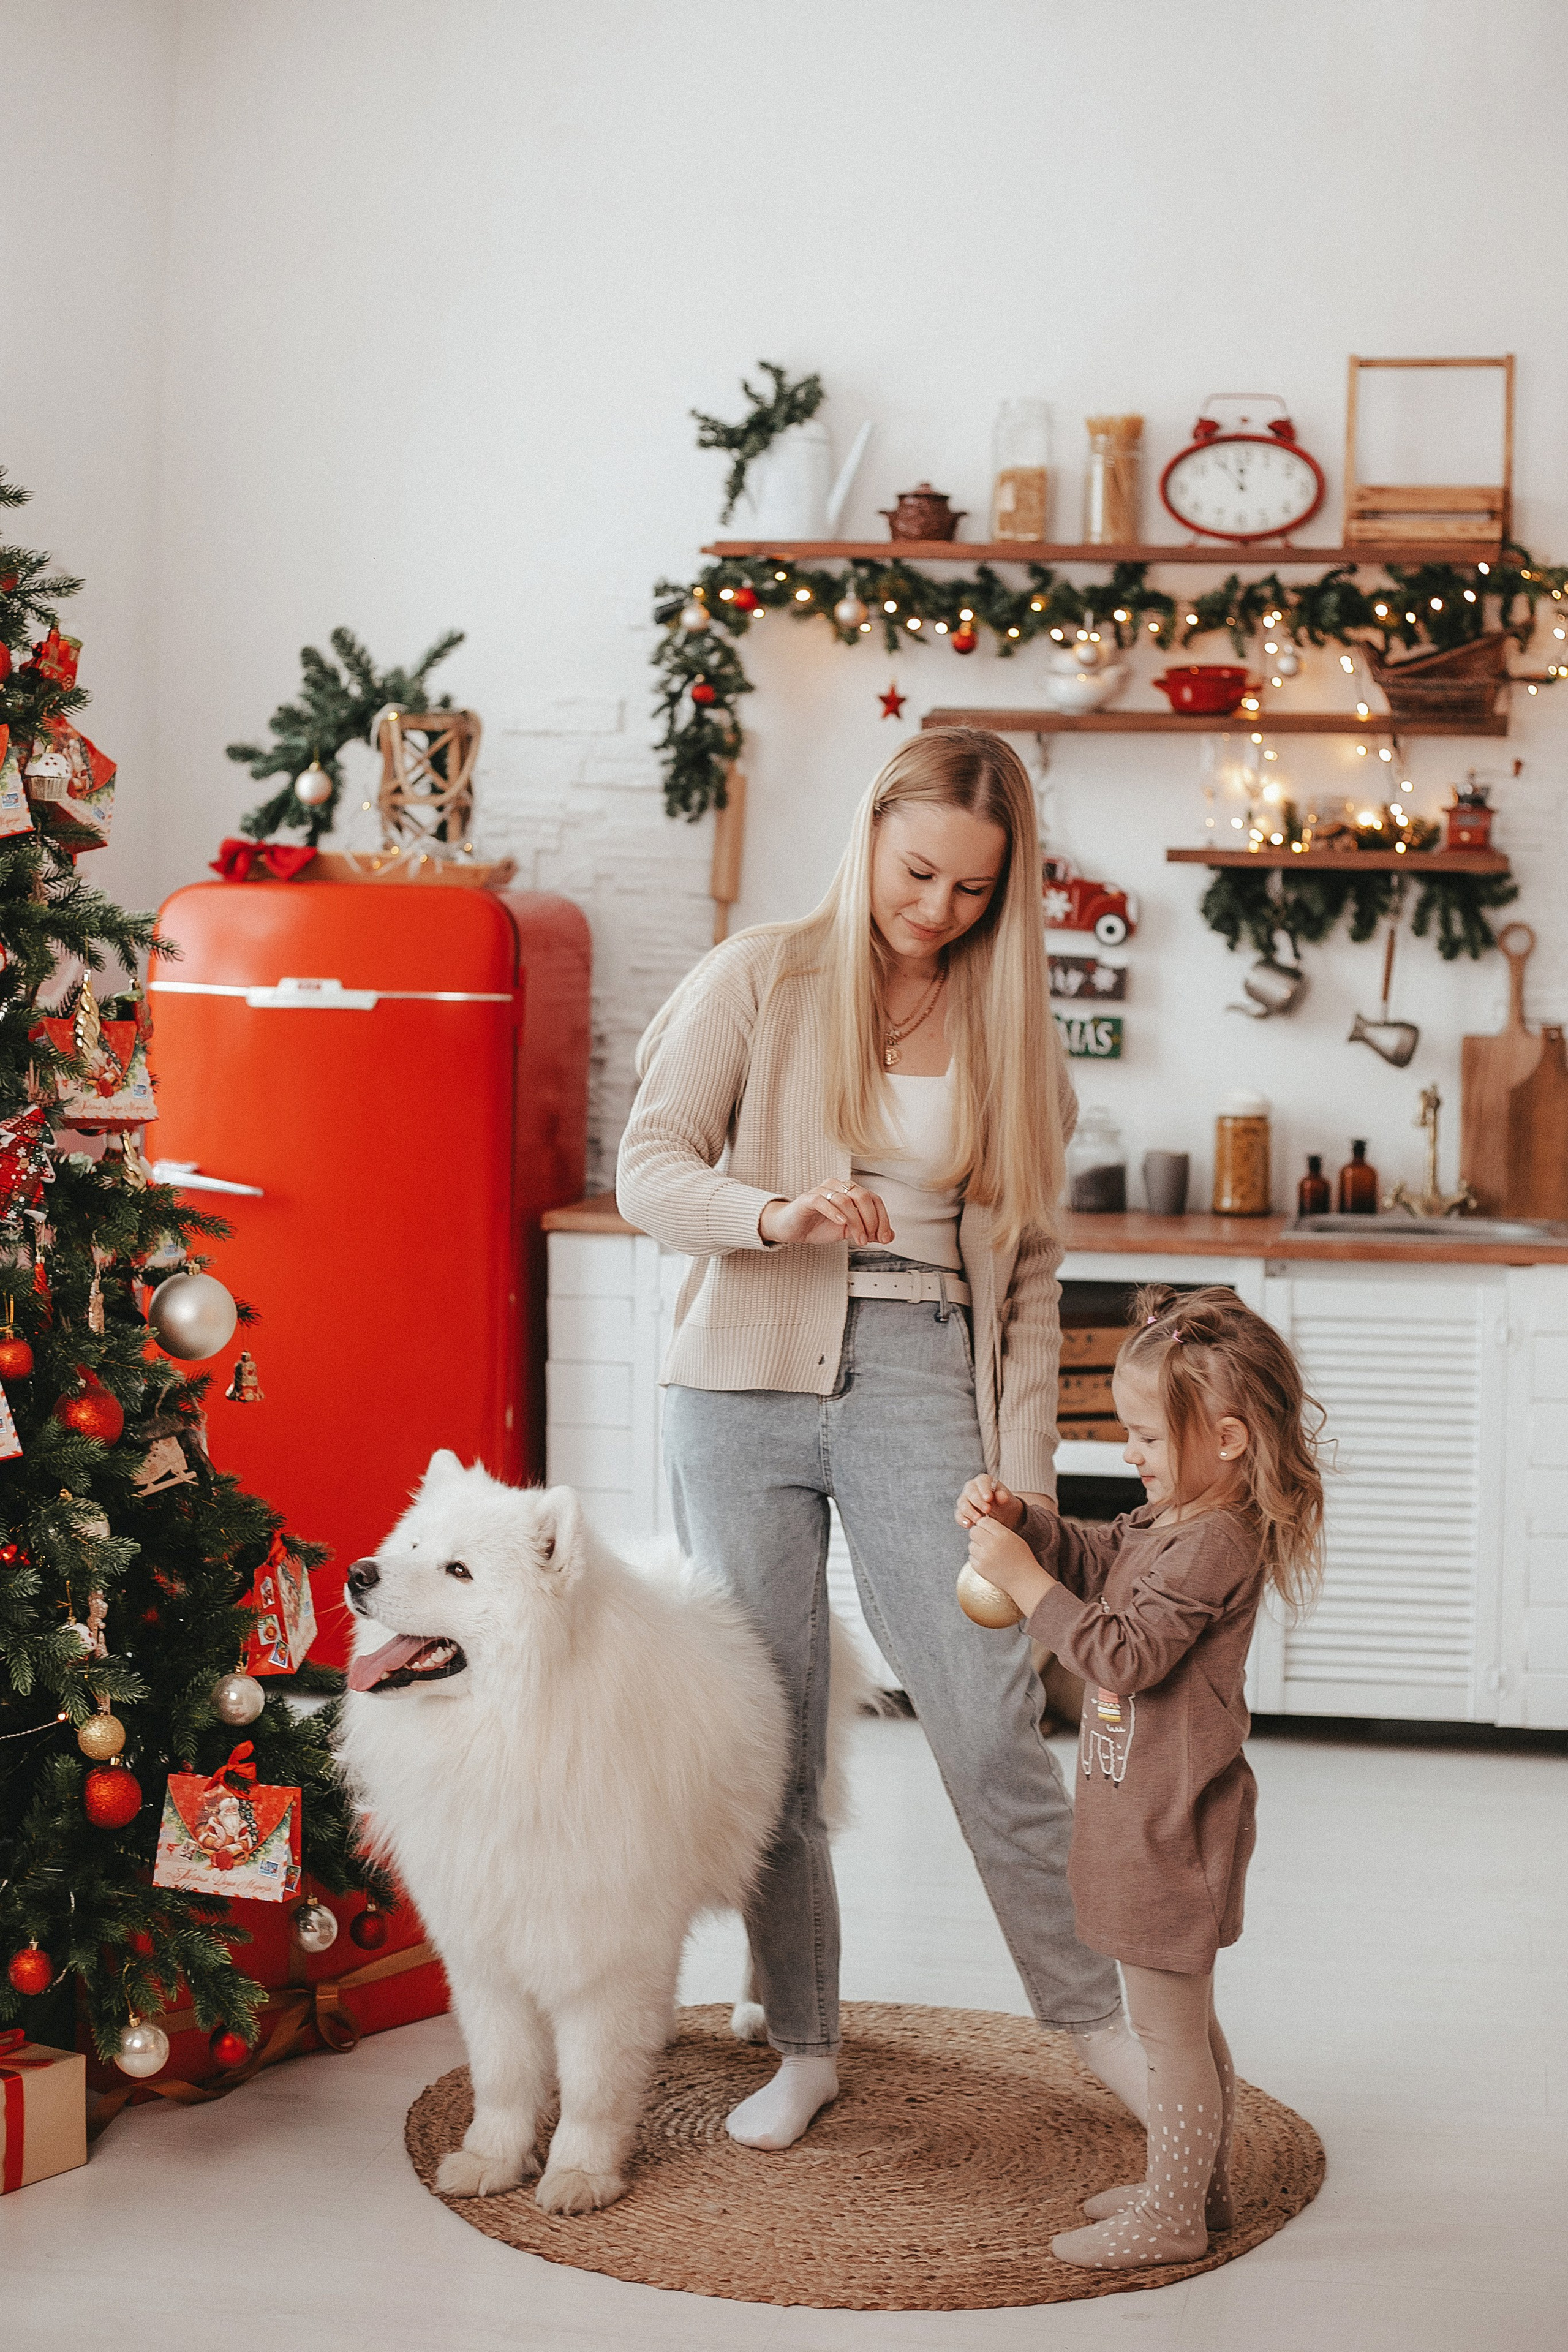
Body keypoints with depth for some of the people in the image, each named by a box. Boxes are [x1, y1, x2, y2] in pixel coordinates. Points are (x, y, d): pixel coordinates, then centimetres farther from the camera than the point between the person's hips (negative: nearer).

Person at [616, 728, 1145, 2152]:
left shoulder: (1011, 1031, 10)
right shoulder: (758, 981, 4)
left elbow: (1028, 1272, 11)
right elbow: (649, 1169, -3)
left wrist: (1023, 1475, 3)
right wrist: (773, 1209, -24)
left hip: (924, 1384, 0)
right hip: (746, 1388, 0)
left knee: (993, 1727, -7)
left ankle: (1097, 2019, 11)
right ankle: (804, 2048, 20)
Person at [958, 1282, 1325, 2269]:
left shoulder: (1215, 1543, -23)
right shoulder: (1174, 1521, 8)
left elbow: (1123, 1653, -25)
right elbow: (1094, 1559, 20)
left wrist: (1024, 1578, -22)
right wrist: (1022, 1519, 2)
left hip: (1172, 1824, -10)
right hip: (1149, 1813, 10)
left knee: (1169, 2024, 1)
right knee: (1186, 2017, 21)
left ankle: (1171, 2216, 11)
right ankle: (1200, 2185, 34)